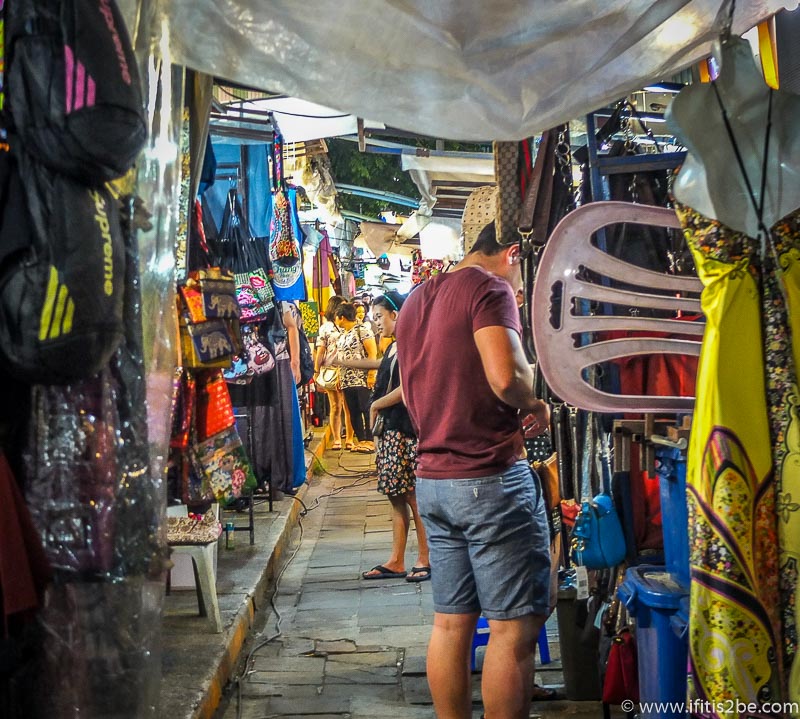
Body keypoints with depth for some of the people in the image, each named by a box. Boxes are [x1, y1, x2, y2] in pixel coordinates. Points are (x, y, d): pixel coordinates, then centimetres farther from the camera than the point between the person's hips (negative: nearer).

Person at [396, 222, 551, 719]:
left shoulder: (416, 300, 17)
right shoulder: (489, 288, -9)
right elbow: (507, 377, -23)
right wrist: (534, 406, -4)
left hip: (432, 478, 8)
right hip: (491, 477, -8)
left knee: (451, 622, 12)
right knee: (514, 627, -1)